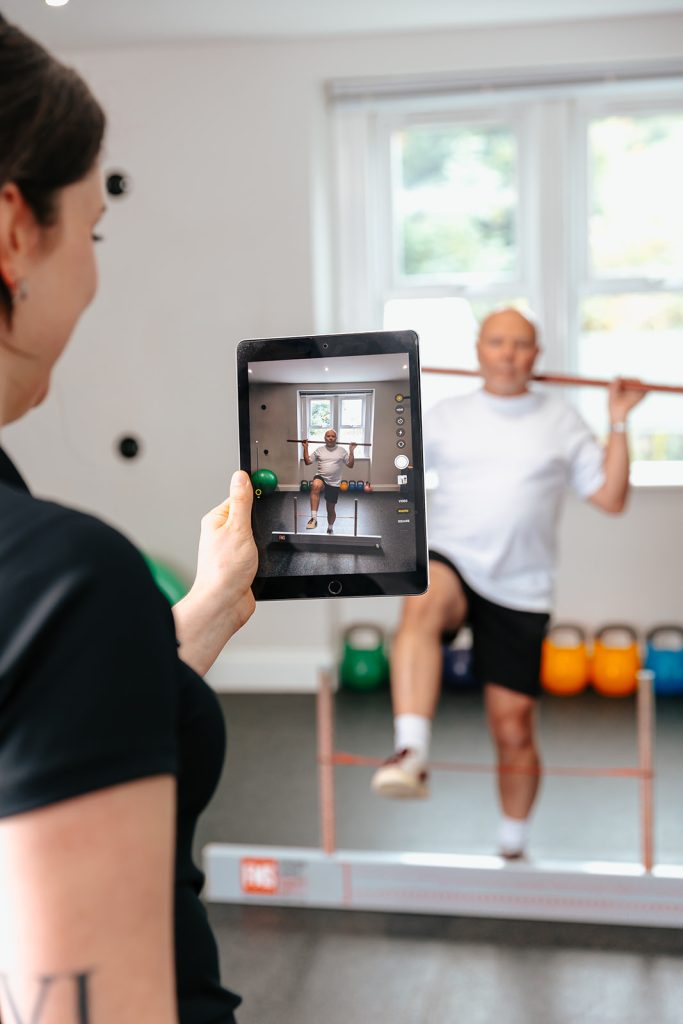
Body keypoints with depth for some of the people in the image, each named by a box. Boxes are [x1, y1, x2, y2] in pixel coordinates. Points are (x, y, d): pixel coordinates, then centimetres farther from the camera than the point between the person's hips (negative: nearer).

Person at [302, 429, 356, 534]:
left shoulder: (342, 451, 5)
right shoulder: (319, 450, 7)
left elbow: (350, 465, 3)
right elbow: (307, 462, 8)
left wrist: (351, 451, -6)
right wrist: (305, 448, 1)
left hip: (334, 483, 1)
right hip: (321, 478, -1)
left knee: (331, 509, 10)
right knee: (316, 486, -39)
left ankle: (330, 529, 39)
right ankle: (314, 519, -42)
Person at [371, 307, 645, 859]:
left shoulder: (560, 419, 10)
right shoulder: (449, 414, 11)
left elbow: (611, 497, 7)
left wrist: (619, 424, 1)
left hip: (520, 591, 1)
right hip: (452, 564, 0)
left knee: (514, 728, 4)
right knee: (422, 605, -39)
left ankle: (513, 845, 25)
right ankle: (411, 754, -46)